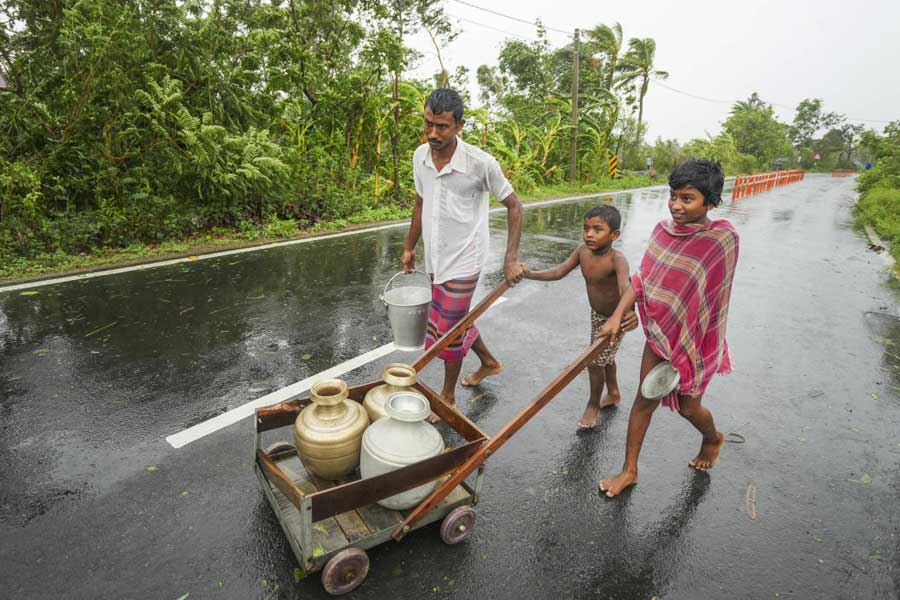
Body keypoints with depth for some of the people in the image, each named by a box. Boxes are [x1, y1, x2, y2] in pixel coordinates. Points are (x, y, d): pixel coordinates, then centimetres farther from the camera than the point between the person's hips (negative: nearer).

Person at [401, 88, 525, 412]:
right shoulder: (420, 156, -2)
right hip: (436, 258, 6)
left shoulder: (481, 163, -19)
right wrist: (409, 246, 15)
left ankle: (447, 396, 26)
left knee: (449, 330, 2)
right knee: (457, 321, 21)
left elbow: (513, 206, -9)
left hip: (463, 261, -6)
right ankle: (489, 362, 48)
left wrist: (511, 258, -16)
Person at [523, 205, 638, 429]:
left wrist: (630, 312, -73)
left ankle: (593, 405, 27)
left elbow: (625, 286, -54)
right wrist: (530, 274, -22)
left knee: (595, 361, 0)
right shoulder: (583, 251, -16)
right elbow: (559, 272, -11)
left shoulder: (617, 260, -36)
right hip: (596, 314, 7)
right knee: (605, 357, 25)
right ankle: (613, 393, 51)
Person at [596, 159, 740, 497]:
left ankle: (713, 439, 50)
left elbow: (710, 299, -16)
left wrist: (685, 349, -14)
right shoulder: (662, 230, -4)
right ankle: (629, 470, 25)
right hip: (659, 332, 4)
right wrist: (617, 316, -8)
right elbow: (642, 278, -1)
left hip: (693, 338, -4)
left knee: (687, 405, 13)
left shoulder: (722, 239, -19)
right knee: (645, 397, 10)